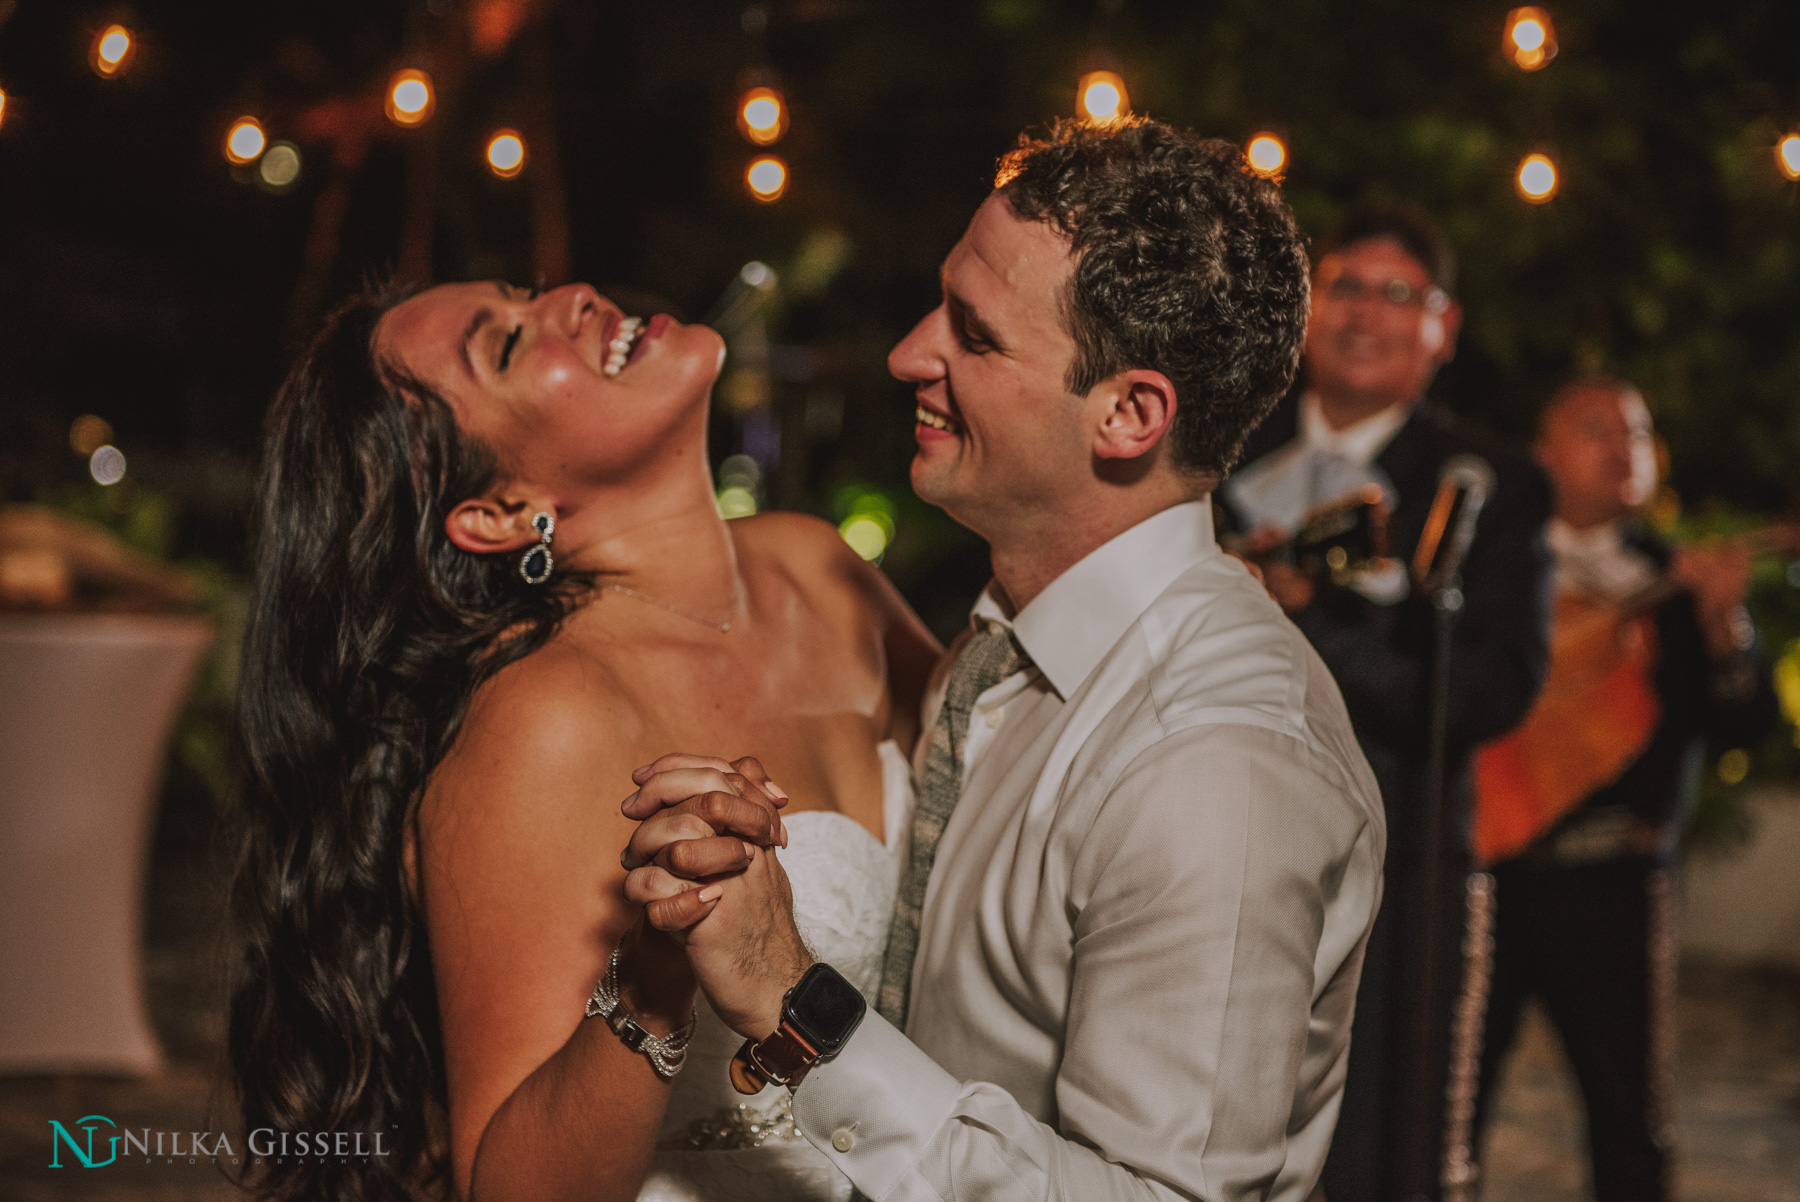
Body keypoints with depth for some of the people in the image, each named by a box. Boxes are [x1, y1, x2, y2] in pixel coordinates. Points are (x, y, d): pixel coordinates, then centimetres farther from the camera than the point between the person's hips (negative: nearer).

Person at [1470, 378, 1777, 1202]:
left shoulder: (1675, 583, 8)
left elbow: (1745, 724, -3)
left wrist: (1722, 621, -18)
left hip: (1611, 877, 0)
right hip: (1485, 866, 0)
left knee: (1630, 1113, 4)